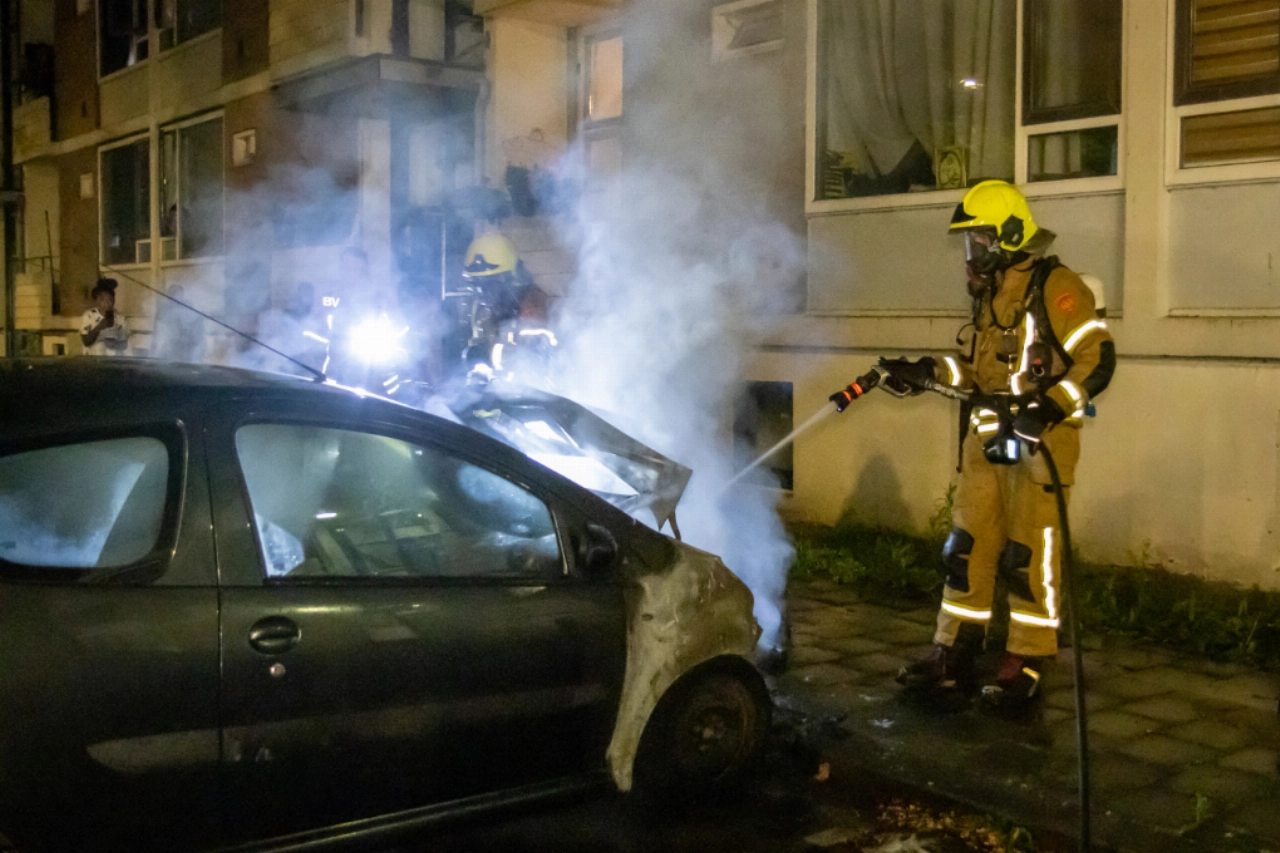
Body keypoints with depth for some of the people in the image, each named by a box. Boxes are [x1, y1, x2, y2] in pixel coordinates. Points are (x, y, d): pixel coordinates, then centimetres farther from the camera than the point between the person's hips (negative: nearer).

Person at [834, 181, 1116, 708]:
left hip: (1039, 442, -8)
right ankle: (953, 660, 17)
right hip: (987, 439, 8)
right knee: (966, 550, 8)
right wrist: (926, 375, 11)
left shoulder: (1055, 289, -11)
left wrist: (1047, 408, -26)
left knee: (1029, 558, -1)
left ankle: (1025, 668, 10)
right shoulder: (989, 293, 15)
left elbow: (1097, 360, -16)